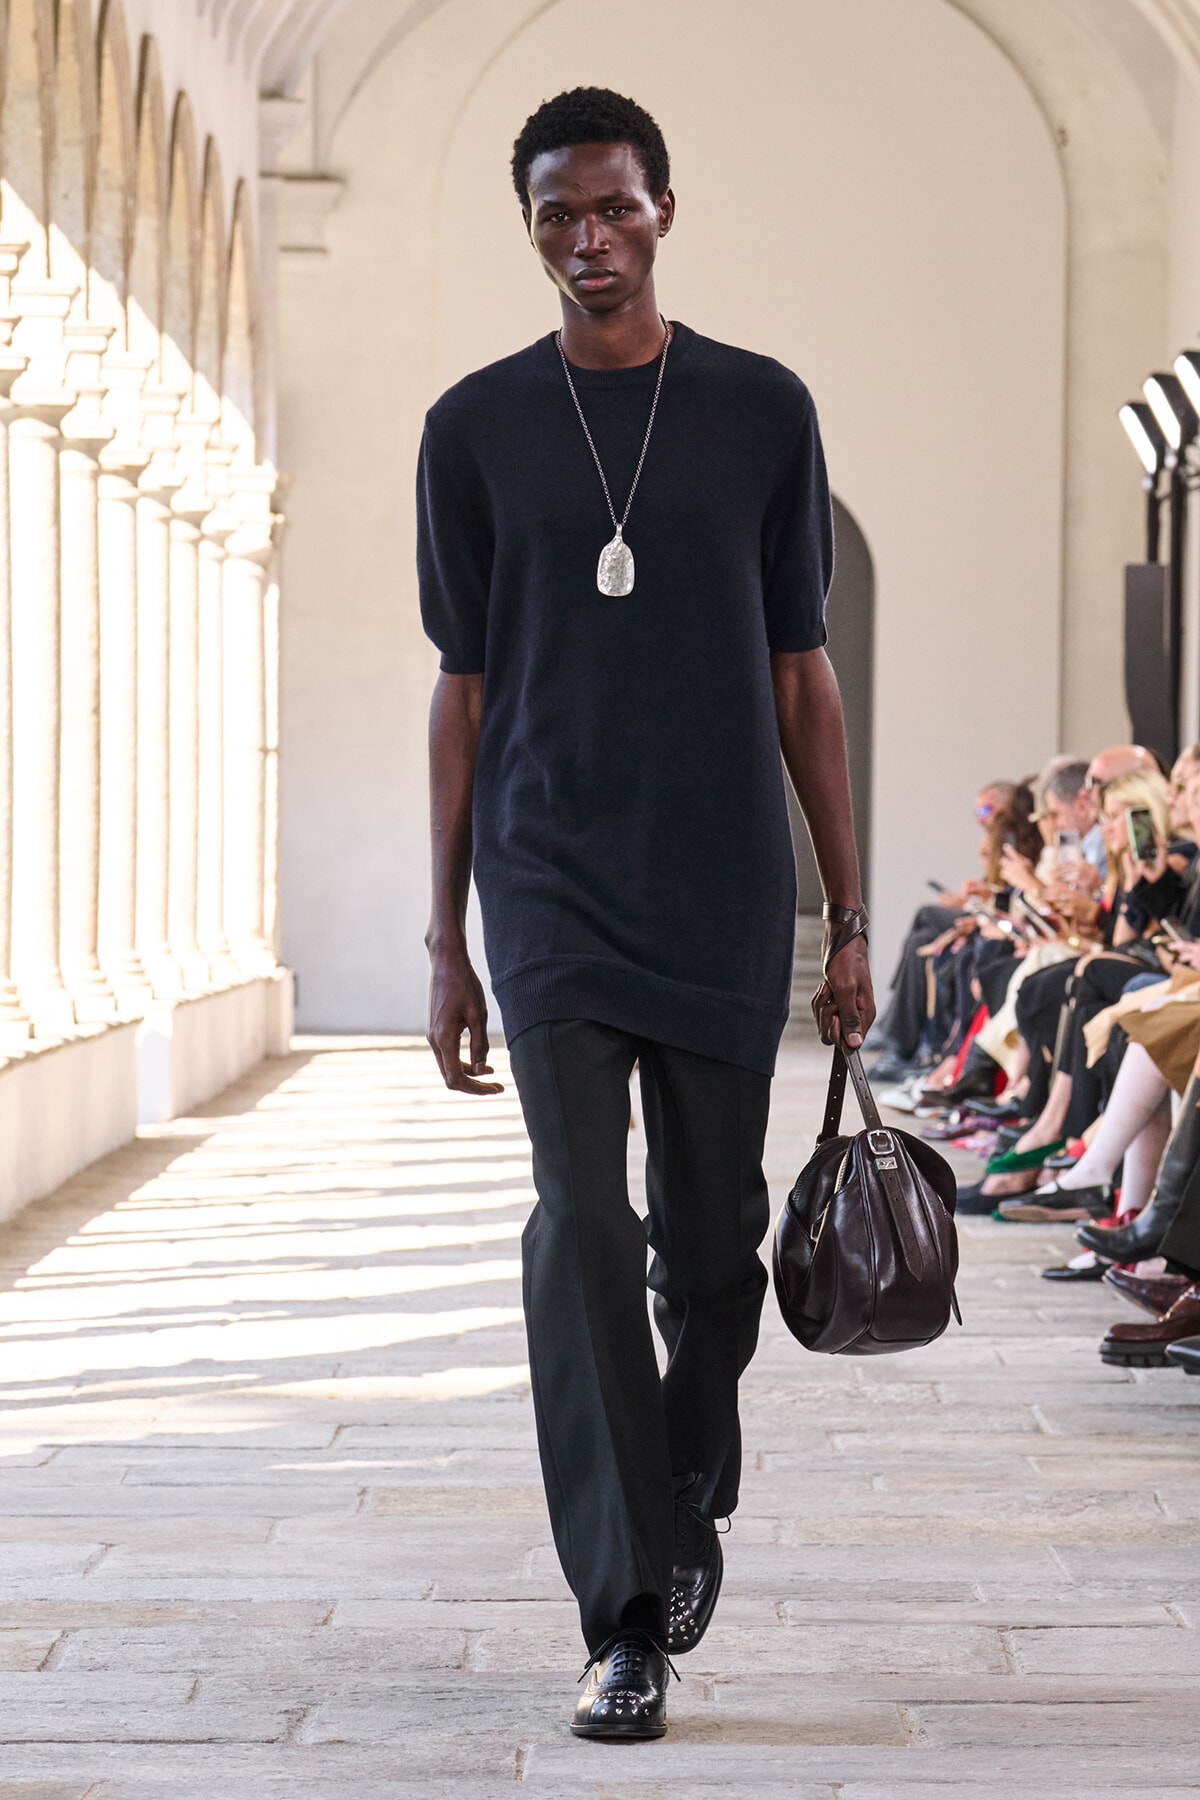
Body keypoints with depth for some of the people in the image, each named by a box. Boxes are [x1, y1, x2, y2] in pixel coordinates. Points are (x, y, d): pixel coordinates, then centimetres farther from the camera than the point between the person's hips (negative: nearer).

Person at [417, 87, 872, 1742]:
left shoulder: (762, 410, 6)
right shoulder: (478, 427, 6)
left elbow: (803, 677, 8)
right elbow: (465, 691, 8)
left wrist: (850, 918, 5)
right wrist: (447, 941, 5)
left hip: (726, 893, 1)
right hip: (552, 891, -1)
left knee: (711, 1233, 7)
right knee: (583, 1221, -12)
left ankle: (692, 1505, 34)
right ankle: (627, 1623, -9)